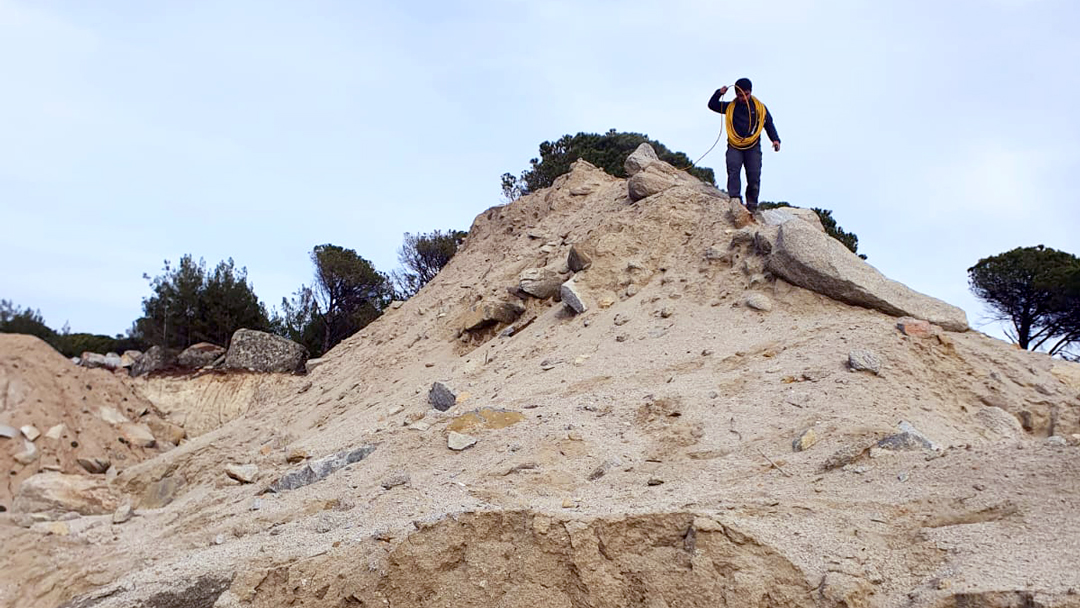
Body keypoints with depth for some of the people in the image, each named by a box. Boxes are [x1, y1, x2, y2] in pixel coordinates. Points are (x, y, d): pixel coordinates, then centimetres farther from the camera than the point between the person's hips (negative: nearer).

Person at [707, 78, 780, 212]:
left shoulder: (760, 108, 11)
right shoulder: (730, 107, 11)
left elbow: (769, 124, 16)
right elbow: (712, 105, 14)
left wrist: (775, 139, 2)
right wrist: (719, 93, -3)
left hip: (753, 147, 0)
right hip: (734, 147, 0)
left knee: (754, 175, -7)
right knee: (733, 171, -20)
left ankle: (752, 203, 1)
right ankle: (735, 199, -27)